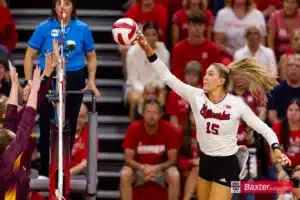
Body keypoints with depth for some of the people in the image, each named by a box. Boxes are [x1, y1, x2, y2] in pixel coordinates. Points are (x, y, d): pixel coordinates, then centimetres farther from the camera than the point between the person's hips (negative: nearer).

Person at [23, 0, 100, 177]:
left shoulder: (82, 29, 2)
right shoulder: (44, 28, -2)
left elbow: (91, 57, 11)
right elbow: (30, 55, 2)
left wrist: (91, 81, 0)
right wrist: (29, 81, -7)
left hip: (74, 81, 2)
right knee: (47, 126, -1)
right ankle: (45, 171, 8)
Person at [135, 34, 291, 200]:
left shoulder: (237, 104, -15)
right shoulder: (196, 96, -8)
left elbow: (264, 129, -8)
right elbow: (167, 76, -13)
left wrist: (276, 149, -25)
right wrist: (148, 50, -24)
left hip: (226, 165, -5)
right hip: (205, 162, 5)